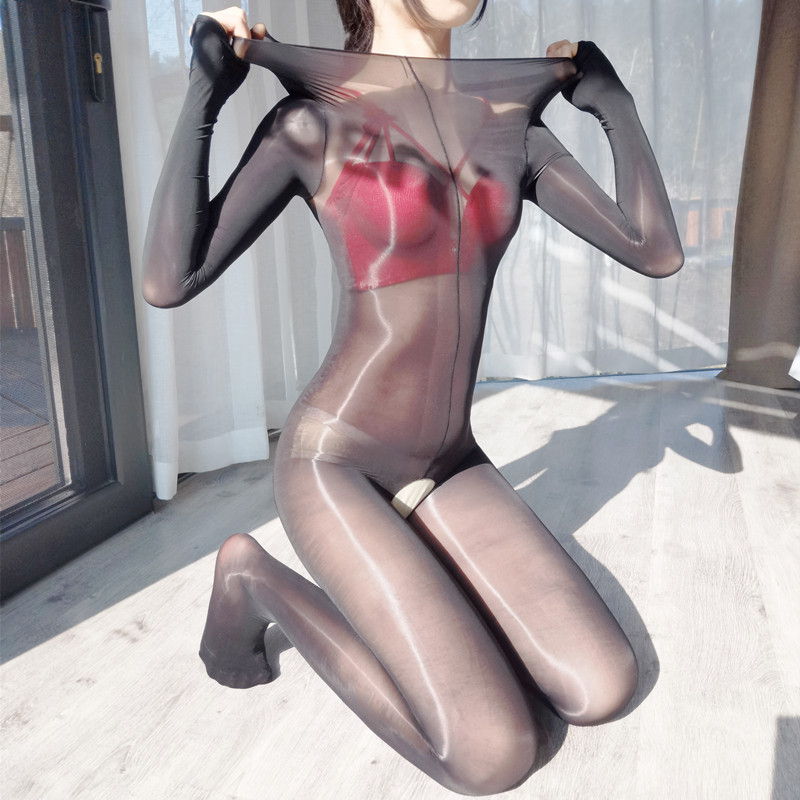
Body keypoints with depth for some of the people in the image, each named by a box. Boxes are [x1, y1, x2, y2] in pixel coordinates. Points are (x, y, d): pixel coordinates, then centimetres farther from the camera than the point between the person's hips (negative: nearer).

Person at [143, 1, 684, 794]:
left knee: (602, 691, -11)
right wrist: (203, 94, -13)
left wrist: (612, 98, 9)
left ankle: (422, 594, 13)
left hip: (447, 469, 5)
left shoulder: (512, 127, 6)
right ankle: (258, 579, 6)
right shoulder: (312, 123, -6)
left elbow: (659, 252, 3)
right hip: (330, 465, -4)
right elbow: (167, 283, -14)